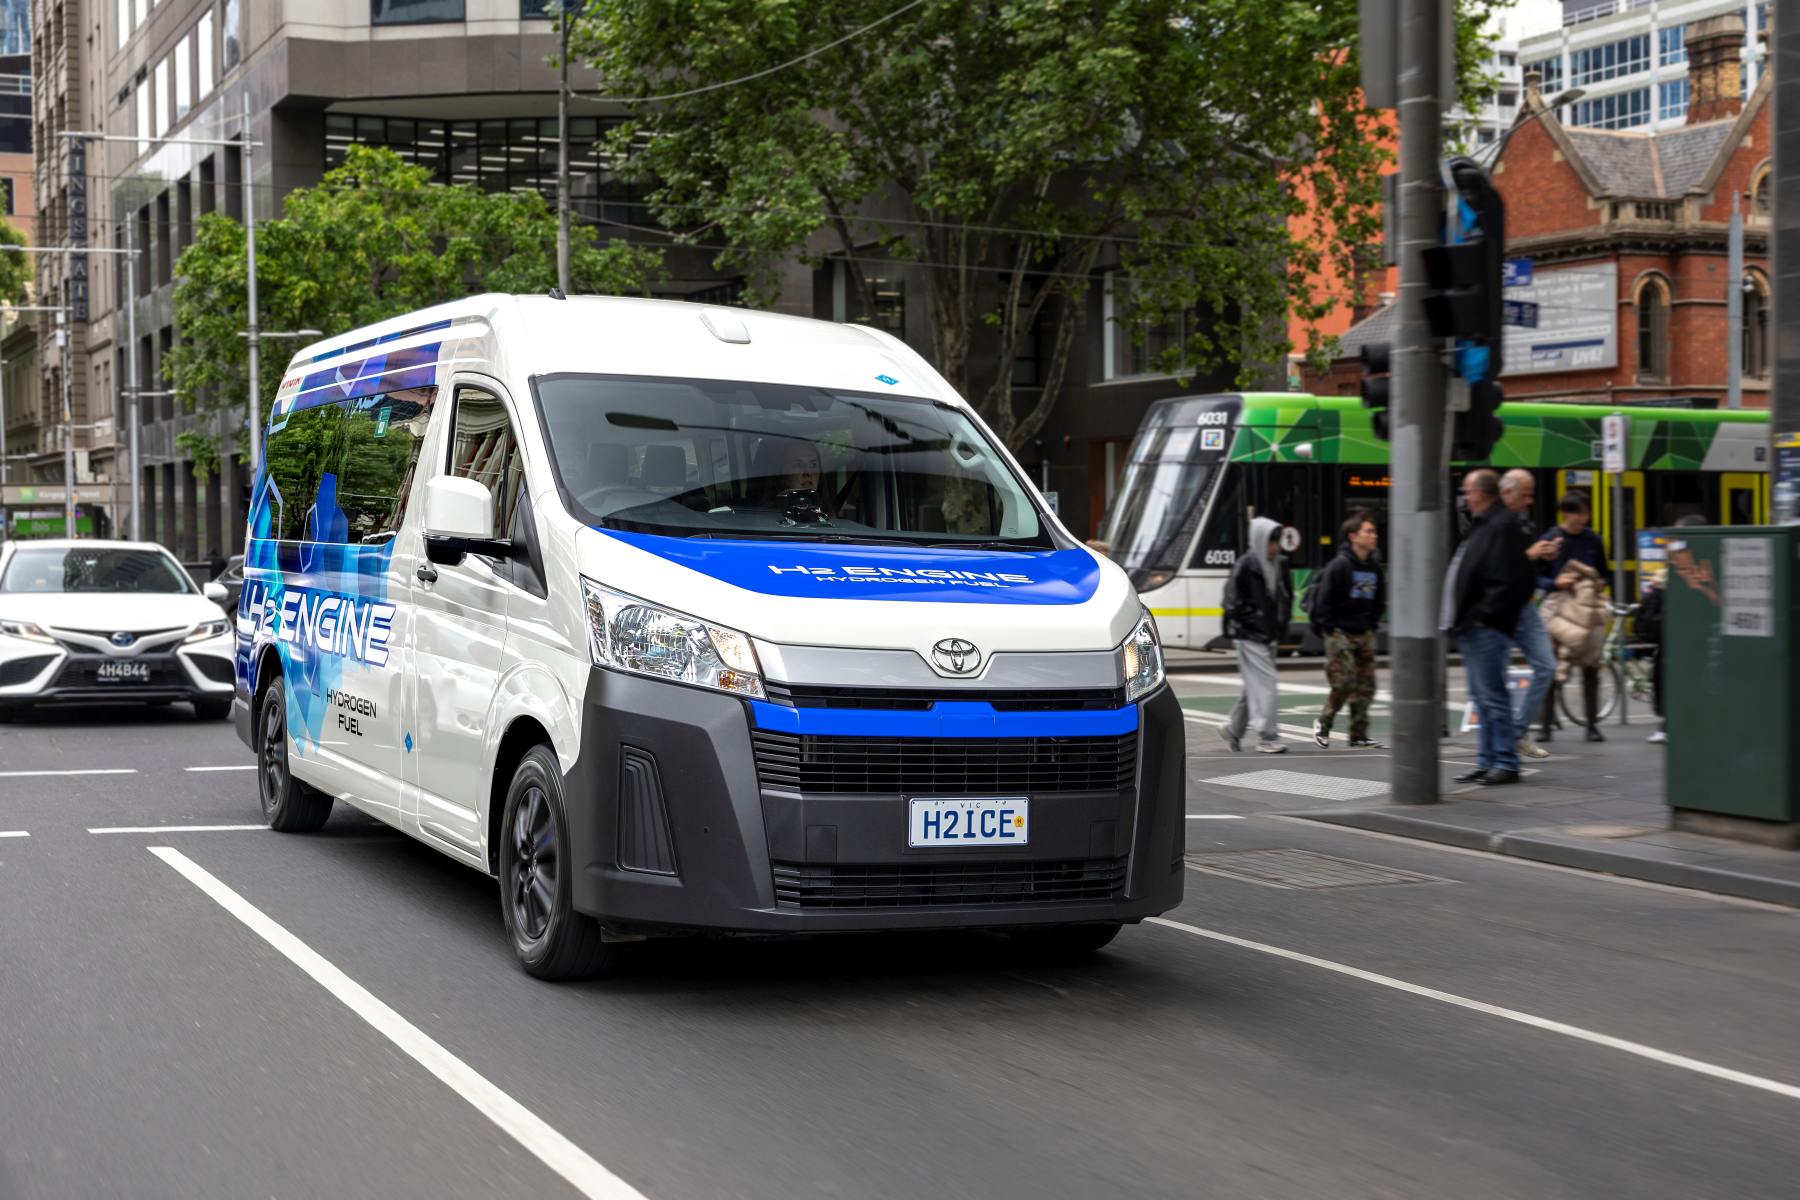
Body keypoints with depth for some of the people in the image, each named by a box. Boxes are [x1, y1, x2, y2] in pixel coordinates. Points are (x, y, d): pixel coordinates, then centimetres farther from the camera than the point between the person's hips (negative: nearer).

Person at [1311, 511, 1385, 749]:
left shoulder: (1375, 566, 8)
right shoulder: (1339, 565, -12)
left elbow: (1380, 600, 19)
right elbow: (1324, 599, -11)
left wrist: (1372, 624, 10)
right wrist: (1328, 628, -12)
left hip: (1364, 634, 6)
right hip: (1340, 633, -6)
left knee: (1365, 685, 2)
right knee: (1344, 684, -10)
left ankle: (1359, 736, 8)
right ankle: (1323, 722, 13)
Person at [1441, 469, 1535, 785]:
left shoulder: (1503, 526, -13)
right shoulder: (1481, 525, 19)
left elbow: (1506, 582, -21)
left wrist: (1482, 615, -20)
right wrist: (1458, 618, 16)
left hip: (1487, 629, -11)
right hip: (1471, 628, 11)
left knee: (1492, 696, -8)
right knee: (1482, 697, 13)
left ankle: (1506, 763, -4)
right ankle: (1488, 762, 18)